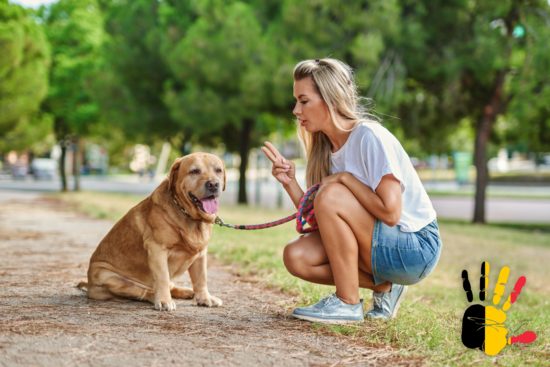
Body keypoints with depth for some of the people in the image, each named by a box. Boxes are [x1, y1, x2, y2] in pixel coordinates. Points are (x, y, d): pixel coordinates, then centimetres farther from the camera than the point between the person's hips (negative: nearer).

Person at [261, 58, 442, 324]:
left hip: (416, 249, -8)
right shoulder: (326, 148, 6)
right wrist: (289, 182, -9)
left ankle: (348, 303, -14)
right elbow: (321, 222, 2)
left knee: (331, 196, -26)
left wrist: (345, 178, -18)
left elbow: (390, 212, -26)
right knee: (296, 256, -11)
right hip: (379, 246, 8)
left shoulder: (370, 137, -18)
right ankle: (382, 286, 3)